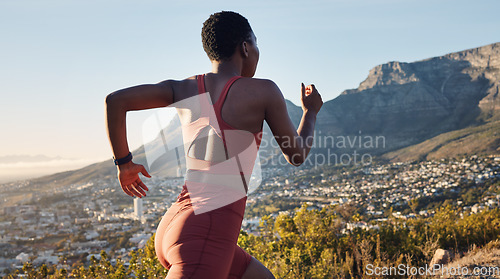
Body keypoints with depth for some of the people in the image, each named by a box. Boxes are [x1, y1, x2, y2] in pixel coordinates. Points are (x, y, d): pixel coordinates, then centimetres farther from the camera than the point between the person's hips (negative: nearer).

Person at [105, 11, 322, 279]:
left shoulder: (183, 89, 8)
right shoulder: (263, 91, -5)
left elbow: (115, 100, -1)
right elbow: (296, 155, 7)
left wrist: (124, 163, 11)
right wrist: (311, 111, 26)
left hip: (171, 226, 8)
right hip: (207, 237, -8)